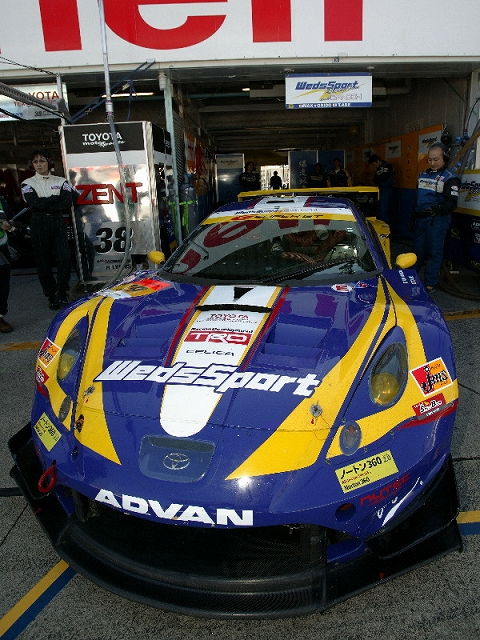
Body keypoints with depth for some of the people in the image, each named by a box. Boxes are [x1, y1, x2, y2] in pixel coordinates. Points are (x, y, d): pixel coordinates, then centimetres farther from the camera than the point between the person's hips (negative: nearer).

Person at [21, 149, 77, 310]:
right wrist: (57, 199, -6)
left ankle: (62, 292, 2)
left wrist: (45, 204, -9)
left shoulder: (61, 182, 10)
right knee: (43, 262, 1)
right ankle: (51, 296, 11)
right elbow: (35, 203, -10)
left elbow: (68, 204, -6)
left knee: (64, 258, -13)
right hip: (39, 224, 0)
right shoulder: (27, 184, 9)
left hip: (58, 223, 0)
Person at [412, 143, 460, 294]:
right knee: (417, 249, 14)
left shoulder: (450, 178, -8)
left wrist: (438, 209, -34)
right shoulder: (423, 175, 15)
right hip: (420, 218, 7)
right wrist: (414, 217, 22)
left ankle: (430, 284, 5)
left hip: (438, 221, -7)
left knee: (434, 252, -2)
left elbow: (452, 203, -17)